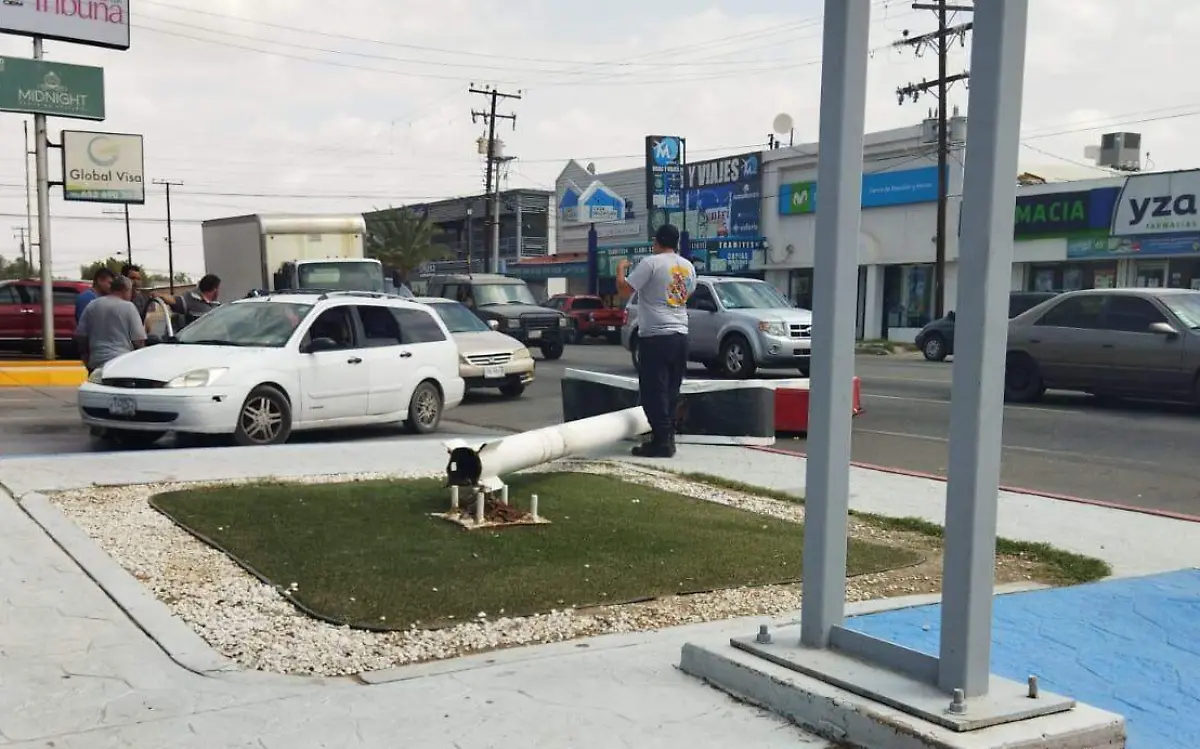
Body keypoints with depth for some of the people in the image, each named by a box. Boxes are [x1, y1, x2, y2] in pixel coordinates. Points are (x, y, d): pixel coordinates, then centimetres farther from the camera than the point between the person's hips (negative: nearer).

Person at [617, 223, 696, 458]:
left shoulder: (651, 263, -10)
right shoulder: (688, 266, 12)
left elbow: (624, 286, -11)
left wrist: (621, 269, 8)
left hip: (655, 336, -7)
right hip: (680, 335, 7)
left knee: (654, 391, -4)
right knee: (671, 391, 12)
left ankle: (661, 441, -6)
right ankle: (667, 438, 15)